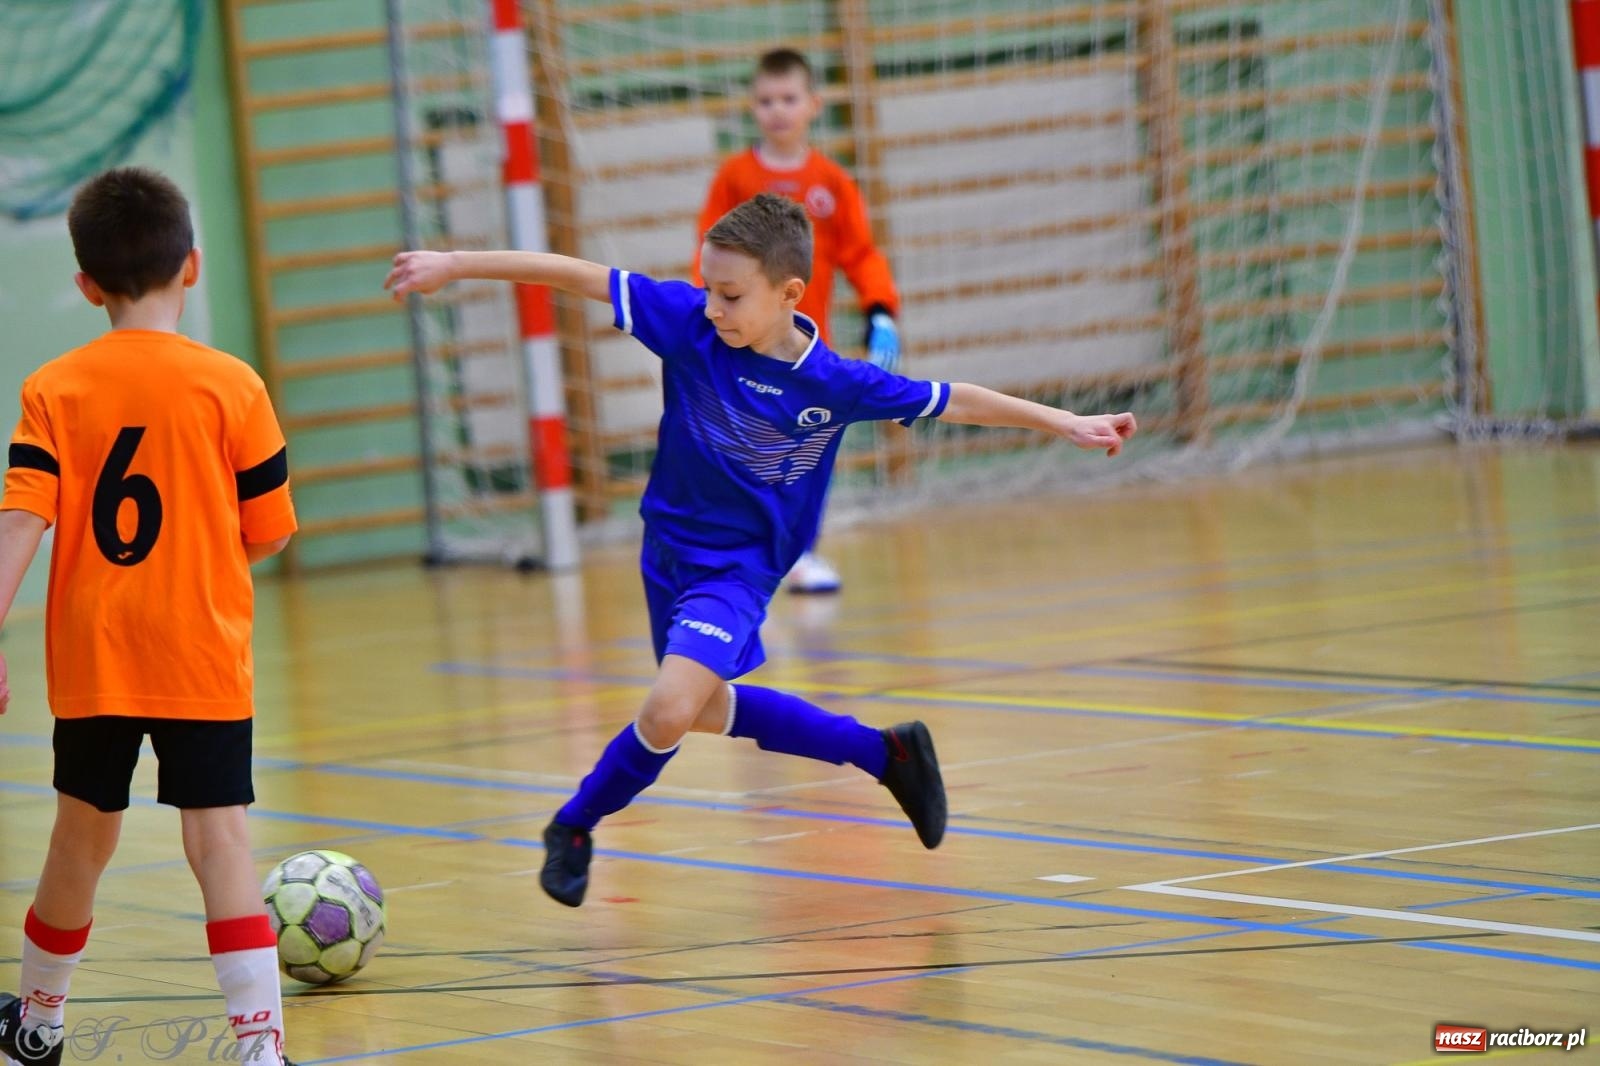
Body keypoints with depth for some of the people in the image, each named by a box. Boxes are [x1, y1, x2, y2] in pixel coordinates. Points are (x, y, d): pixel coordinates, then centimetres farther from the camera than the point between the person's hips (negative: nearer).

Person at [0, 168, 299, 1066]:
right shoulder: (230, 387, -5)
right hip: (202, 659, -2)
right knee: (219, 839, -7)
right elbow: (268, 533, 1)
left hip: (91, 659, 2)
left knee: (82, 837, 18)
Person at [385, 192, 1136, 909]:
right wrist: (454, 265, -15)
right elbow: (577, 275, -14)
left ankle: (575, 825, 1)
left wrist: (1065, 423, -9)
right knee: (704, 711, 22)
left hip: (738, 567, -5)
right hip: (669, 549, 5)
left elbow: (953, 402, -9)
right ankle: (886, 754, 39)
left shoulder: (835, 385, -20)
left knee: (669, 711, -25)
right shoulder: (687, 322, -17)